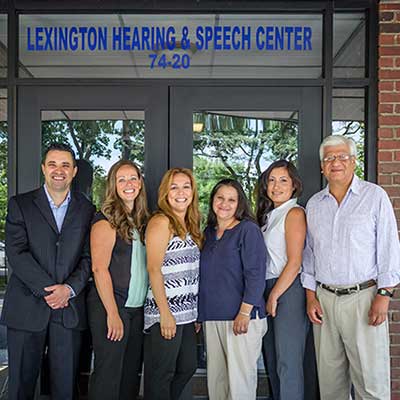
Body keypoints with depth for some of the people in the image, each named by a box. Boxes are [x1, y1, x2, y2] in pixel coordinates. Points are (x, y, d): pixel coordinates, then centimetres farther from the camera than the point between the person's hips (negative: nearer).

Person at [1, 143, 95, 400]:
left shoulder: (87, 210, 9)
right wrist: (46, 289, -13)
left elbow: (88, 257, 3)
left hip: (70, 309, 1)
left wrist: (69, 288, -12)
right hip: (27, 308, -1)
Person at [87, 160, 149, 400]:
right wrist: (112, 313, -17)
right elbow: (99, 268, -14)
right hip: (109, 306, -7)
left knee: (132, 372, 13)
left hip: (137, 308, 7)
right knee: (108, 372, 1)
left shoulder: (142, 221, 12)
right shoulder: (106, 220, -9)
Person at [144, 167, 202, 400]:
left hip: (187, 313, 8)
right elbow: (154, 269, -16)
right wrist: (165, 313, -18)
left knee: (188, 367, 15)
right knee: (161, 375, 3)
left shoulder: (189, 225, 13)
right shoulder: (161, 222, -10)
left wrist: (196, 312, 14)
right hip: (165, 313, -8)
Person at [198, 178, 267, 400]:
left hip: (241, 317, -6)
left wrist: (245, 313, -17)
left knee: (239, 378, 1)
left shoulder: (248, 230, -5)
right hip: (211, 317, 6)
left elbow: (256, 274, -11)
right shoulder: (209, 232, 14)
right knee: (215, 378, 11)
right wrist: (199, 314, 16)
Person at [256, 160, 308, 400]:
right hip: (269, 289, 8)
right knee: (272, 360, 15)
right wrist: (267, 295, 8)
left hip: (288, 290, -8)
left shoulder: (294, 213, -9)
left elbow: (294, 263, -14)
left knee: (288, 363, -2)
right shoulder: (268, 215, 15)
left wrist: (274, 296, -11)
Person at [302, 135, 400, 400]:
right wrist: (311, 296, 8)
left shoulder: (374, 196, -1)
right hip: (324, 298, 4)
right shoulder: (314, 204, 11)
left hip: (363, 297, -4)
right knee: (330, 379, 11)